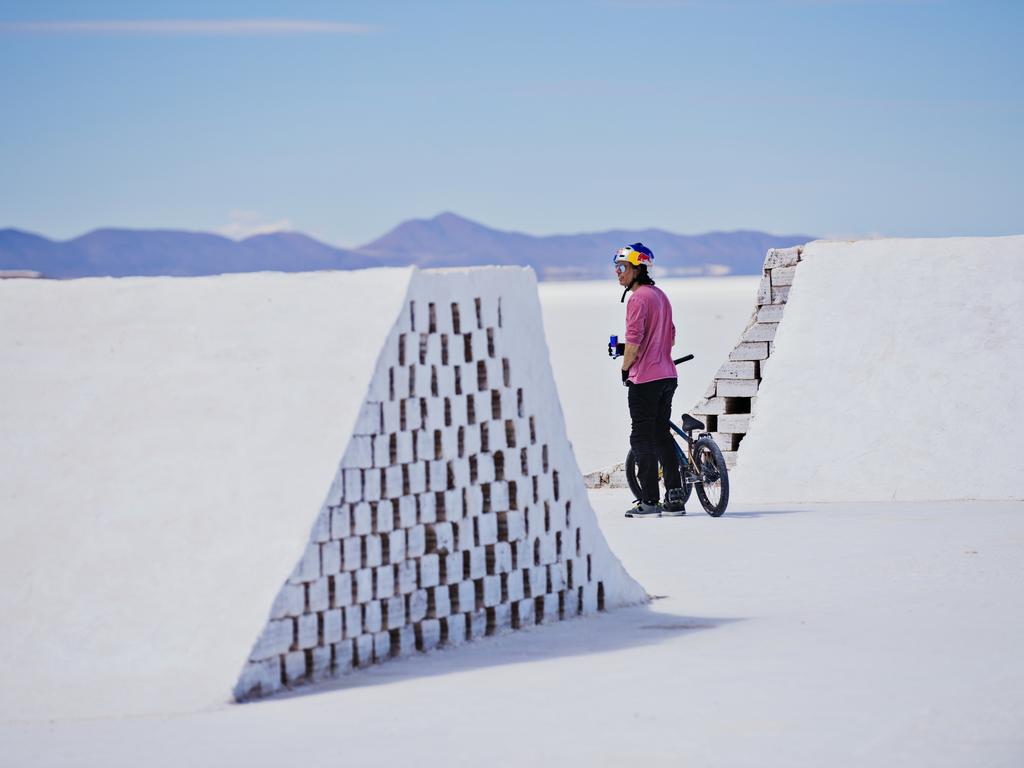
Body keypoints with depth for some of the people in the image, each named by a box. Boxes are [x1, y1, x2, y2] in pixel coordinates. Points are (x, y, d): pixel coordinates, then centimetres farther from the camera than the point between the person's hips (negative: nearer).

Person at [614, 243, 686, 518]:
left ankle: (650, 501, -4)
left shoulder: (638, 298, -14)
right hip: (667, 376, 9)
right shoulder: (660, 295, 14)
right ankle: (674, 499, 12)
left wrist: (625, 369, -5)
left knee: (643, 438, -3)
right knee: (662, 434, 13)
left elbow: (633, 342, -19)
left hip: (645, 379, -9)